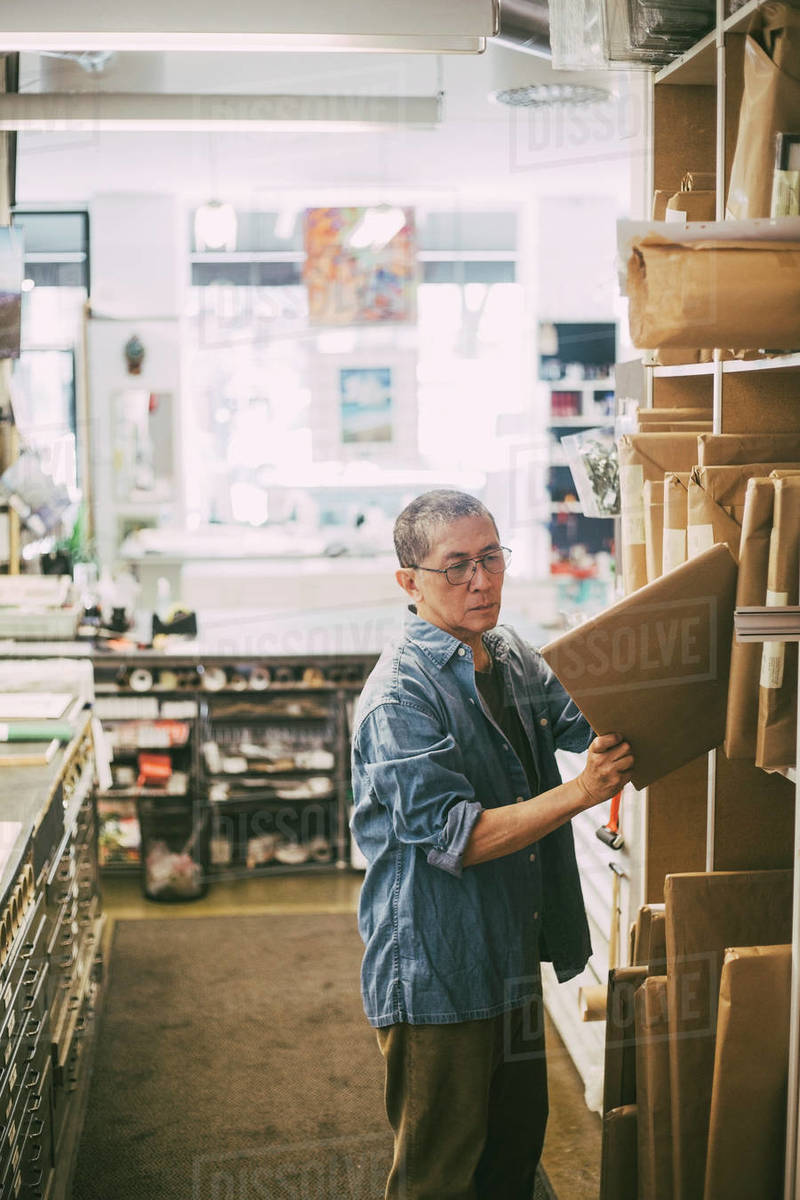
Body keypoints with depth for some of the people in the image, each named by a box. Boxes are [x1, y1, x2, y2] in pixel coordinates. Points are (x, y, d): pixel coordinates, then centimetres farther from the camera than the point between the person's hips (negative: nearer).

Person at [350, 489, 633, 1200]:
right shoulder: (401, 694, -20)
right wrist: (580, 793, -30)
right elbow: (454, 836, -25)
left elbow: (593, 722, 14)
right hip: (436, 972, -8)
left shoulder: (516, 660, 6)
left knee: (517, 1141, 22)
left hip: (512, 959, 8)